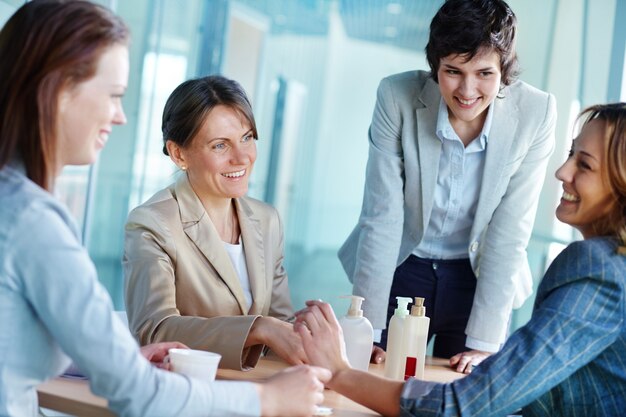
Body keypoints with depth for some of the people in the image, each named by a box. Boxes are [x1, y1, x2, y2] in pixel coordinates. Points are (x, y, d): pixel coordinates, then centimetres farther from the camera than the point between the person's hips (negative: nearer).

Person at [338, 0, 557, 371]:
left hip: (481, 276, 0)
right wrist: (365, 331, -19)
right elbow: (381, 217, -17)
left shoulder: (536, 114, -18)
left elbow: (509, 233, -15)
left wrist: (485, 343, -16)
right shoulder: (397, 97, -19)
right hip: (403, 267, 0)